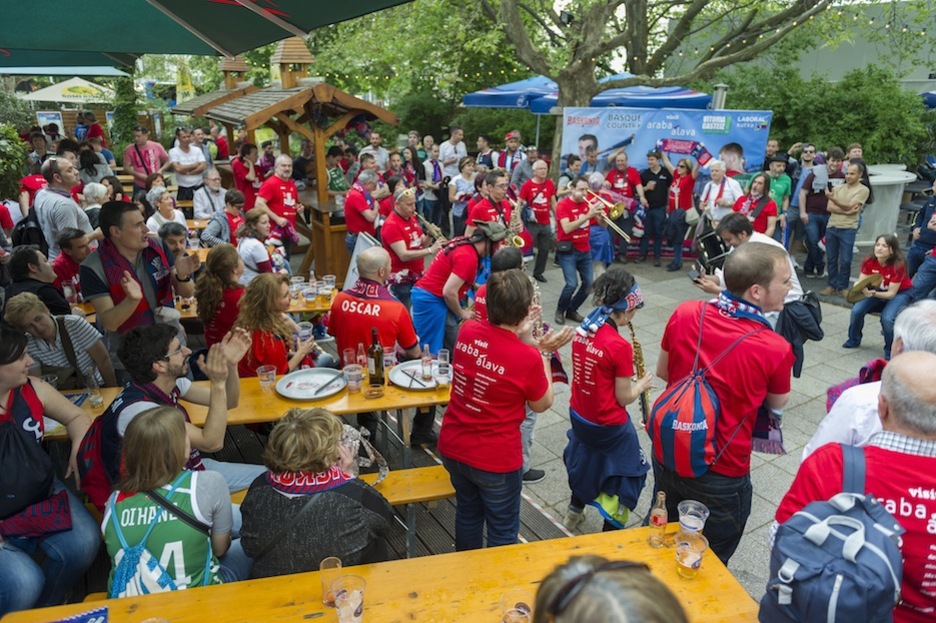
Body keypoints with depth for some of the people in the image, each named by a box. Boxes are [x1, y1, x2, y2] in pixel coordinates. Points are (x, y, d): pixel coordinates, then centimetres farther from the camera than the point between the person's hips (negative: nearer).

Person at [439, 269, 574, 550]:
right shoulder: (528, 357, -25)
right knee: (502, 530, 19)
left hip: (452, 448, 6)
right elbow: (542, 404, -6)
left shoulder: (467, 331, -10)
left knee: (467, 513, 29)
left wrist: (519, 337, 4)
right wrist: (544, 353, -3)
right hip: (495, 461, -6)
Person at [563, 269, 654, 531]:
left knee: (585, 461, 32)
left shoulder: (581, 331, -6)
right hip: (609, 426, -7)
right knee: (626, 477, 17)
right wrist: (642, 384, 0)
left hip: (579, 416, 7)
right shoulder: (620, 346, -26)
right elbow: (623, 398, -17)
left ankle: (575, 512, 49)